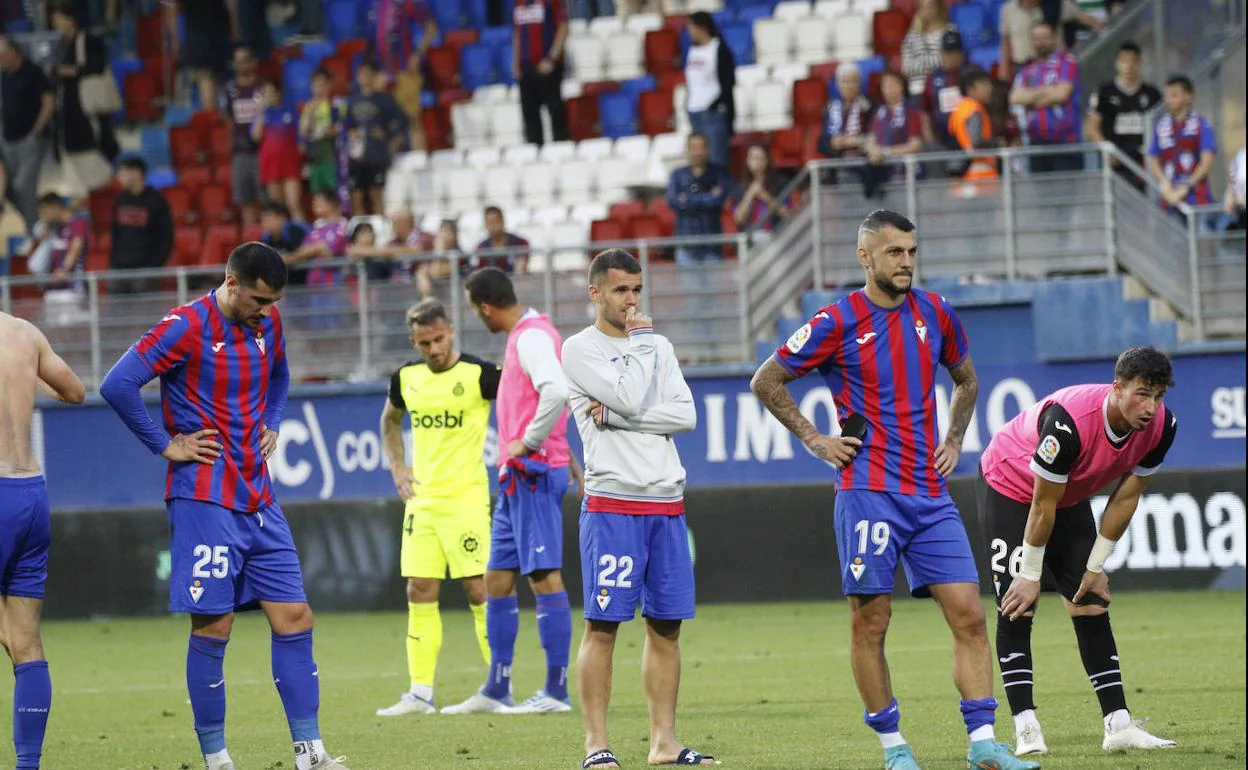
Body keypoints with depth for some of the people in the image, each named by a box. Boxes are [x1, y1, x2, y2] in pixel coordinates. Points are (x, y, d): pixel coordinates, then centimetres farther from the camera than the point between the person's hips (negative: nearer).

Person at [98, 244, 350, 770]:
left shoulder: (267, 324, 9)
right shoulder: (187, 327, -12)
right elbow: (118, 385, -19)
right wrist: (165, 446, -13)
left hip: (259, 503, 7)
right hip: (204, 502, -7)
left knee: (294, 618, 1)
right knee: (213, 627, -4)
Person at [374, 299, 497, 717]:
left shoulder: (479, 374, -10)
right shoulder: (406, 378, 8)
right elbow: (390, 420, 27)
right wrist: (397, 467, 16)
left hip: (466, 497, -6)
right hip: (421, 498, 6)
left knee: (479, 589, -7)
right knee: (420, 593, 3)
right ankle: (420, 693, 6)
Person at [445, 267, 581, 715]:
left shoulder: (532, 337, -14)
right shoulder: (523, 335, 17)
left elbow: (556, 391, -29)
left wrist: (527, 443, -20)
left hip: (534, 472, -11)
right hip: (517, 477, 11)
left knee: (544, 577, -9)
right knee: (497, 578, 12)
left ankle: (556, 691, -8)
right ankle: (496, 690, 17)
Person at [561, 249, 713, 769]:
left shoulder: (658, 347, 15)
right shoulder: (579, 349, -2)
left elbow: (685, 415, 2)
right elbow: (630, 396, -16)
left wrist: (615, 415, -9)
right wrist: (641, 341, -1)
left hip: (667, 502, 5)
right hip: (611, 503, -5)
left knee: (666, 625, 6)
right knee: (602, 624, -6)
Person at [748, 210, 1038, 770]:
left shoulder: (933, 312, 9)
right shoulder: (838, 322, -5)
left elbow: (966, 379, 27)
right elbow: (766, 382, 2)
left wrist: (953, 441, 15)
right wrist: (814, 440, -1)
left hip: (931, 493, 4)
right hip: (869, 493, -4)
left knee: (968, 614, -4)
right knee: (870, 623, -1)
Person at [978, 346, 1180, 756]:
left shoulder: (1161, 426, -20)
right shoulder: (1069, 419, -39)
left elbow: (1126, 498, -7)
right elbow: (1043, 504, -29)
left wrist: (1096, 567, -2)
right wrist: (1030, 575, -20)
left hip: (1071, 497, 6)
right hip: (1008, 487, -6)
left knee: (1092, 606, 1)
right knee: (1016, 608, -13)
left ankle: (1118, 724, 1)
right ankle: (1027, 730, -14)